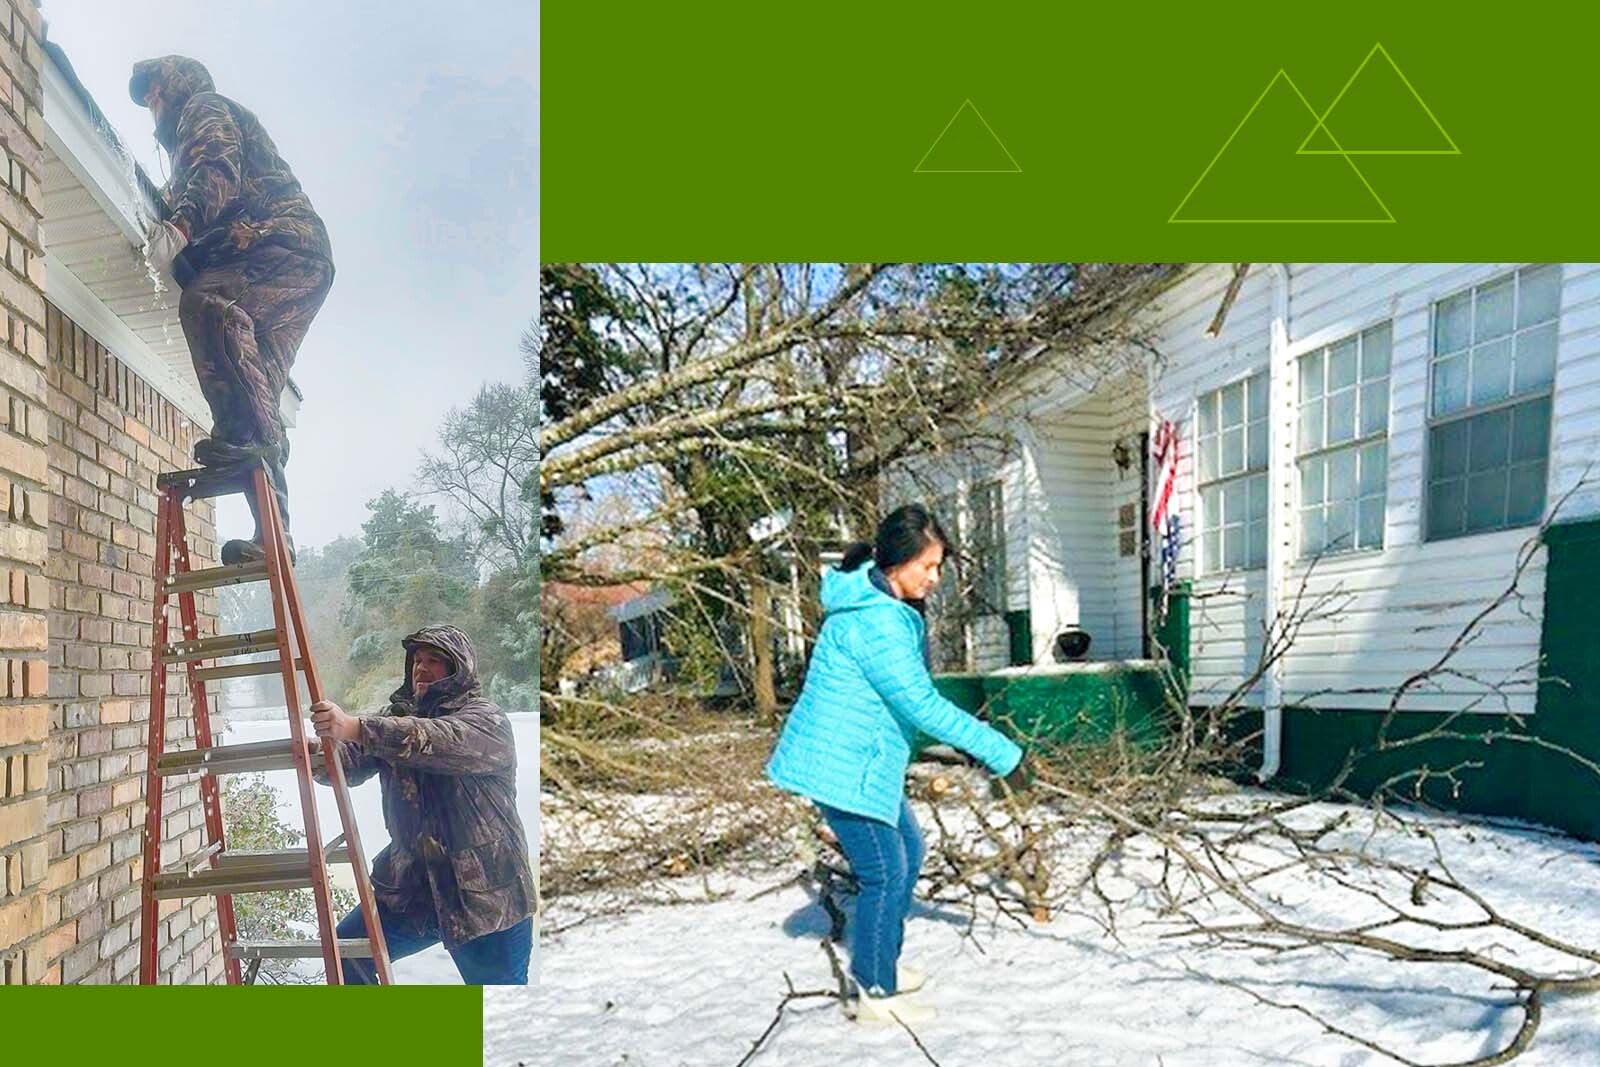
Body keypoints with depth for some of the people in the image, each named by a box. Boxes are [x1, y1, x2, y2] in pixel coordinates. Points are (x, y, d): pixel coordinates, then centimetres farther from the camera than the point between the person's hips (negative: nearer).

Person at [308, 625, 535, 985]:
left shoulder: (486, 720, -10)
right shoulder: (398, 717, 11)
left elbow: (442, 741, -32)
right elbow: (352, 764, -3)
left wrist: (357, 728, -42)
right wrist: (320, 753, -27)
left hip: (485, 896, -6)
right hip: (411, 887, 6)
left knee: (498, 980, 3)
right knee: (346, 956, 7)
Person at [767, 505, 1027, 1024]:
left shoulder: (883, 606, 8)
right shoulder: (874, 620, -25)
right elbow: (923, 705, -26)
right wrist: (1001, 752, -22)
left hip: (864, 761, 11)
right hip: (843, 766, -11)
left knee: (908, 852, 20)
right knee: (885, 873, -1)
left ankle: (880, 965, 35)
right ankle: (877, 994, 16)